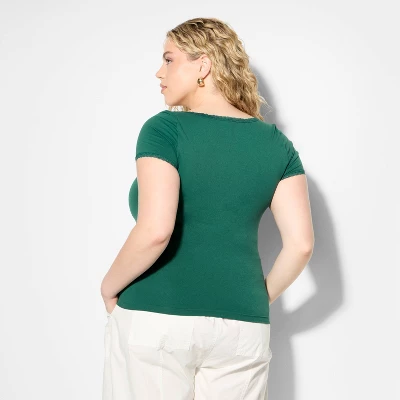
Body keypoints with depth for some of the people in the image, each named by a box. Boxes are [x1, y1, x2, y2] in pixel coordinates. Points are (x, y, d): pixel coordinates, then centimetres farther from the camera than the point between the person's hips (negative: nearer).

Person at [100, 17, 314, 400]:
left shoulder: (164, 129, -9)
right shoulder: (276, 142, 5)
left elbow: (154, 231, -21)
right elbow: (301, 244, -1)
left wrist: (109, 287, -4)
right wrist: (261, 298, 14)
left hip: (154, 320, -4)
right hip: (242, 326, 4)